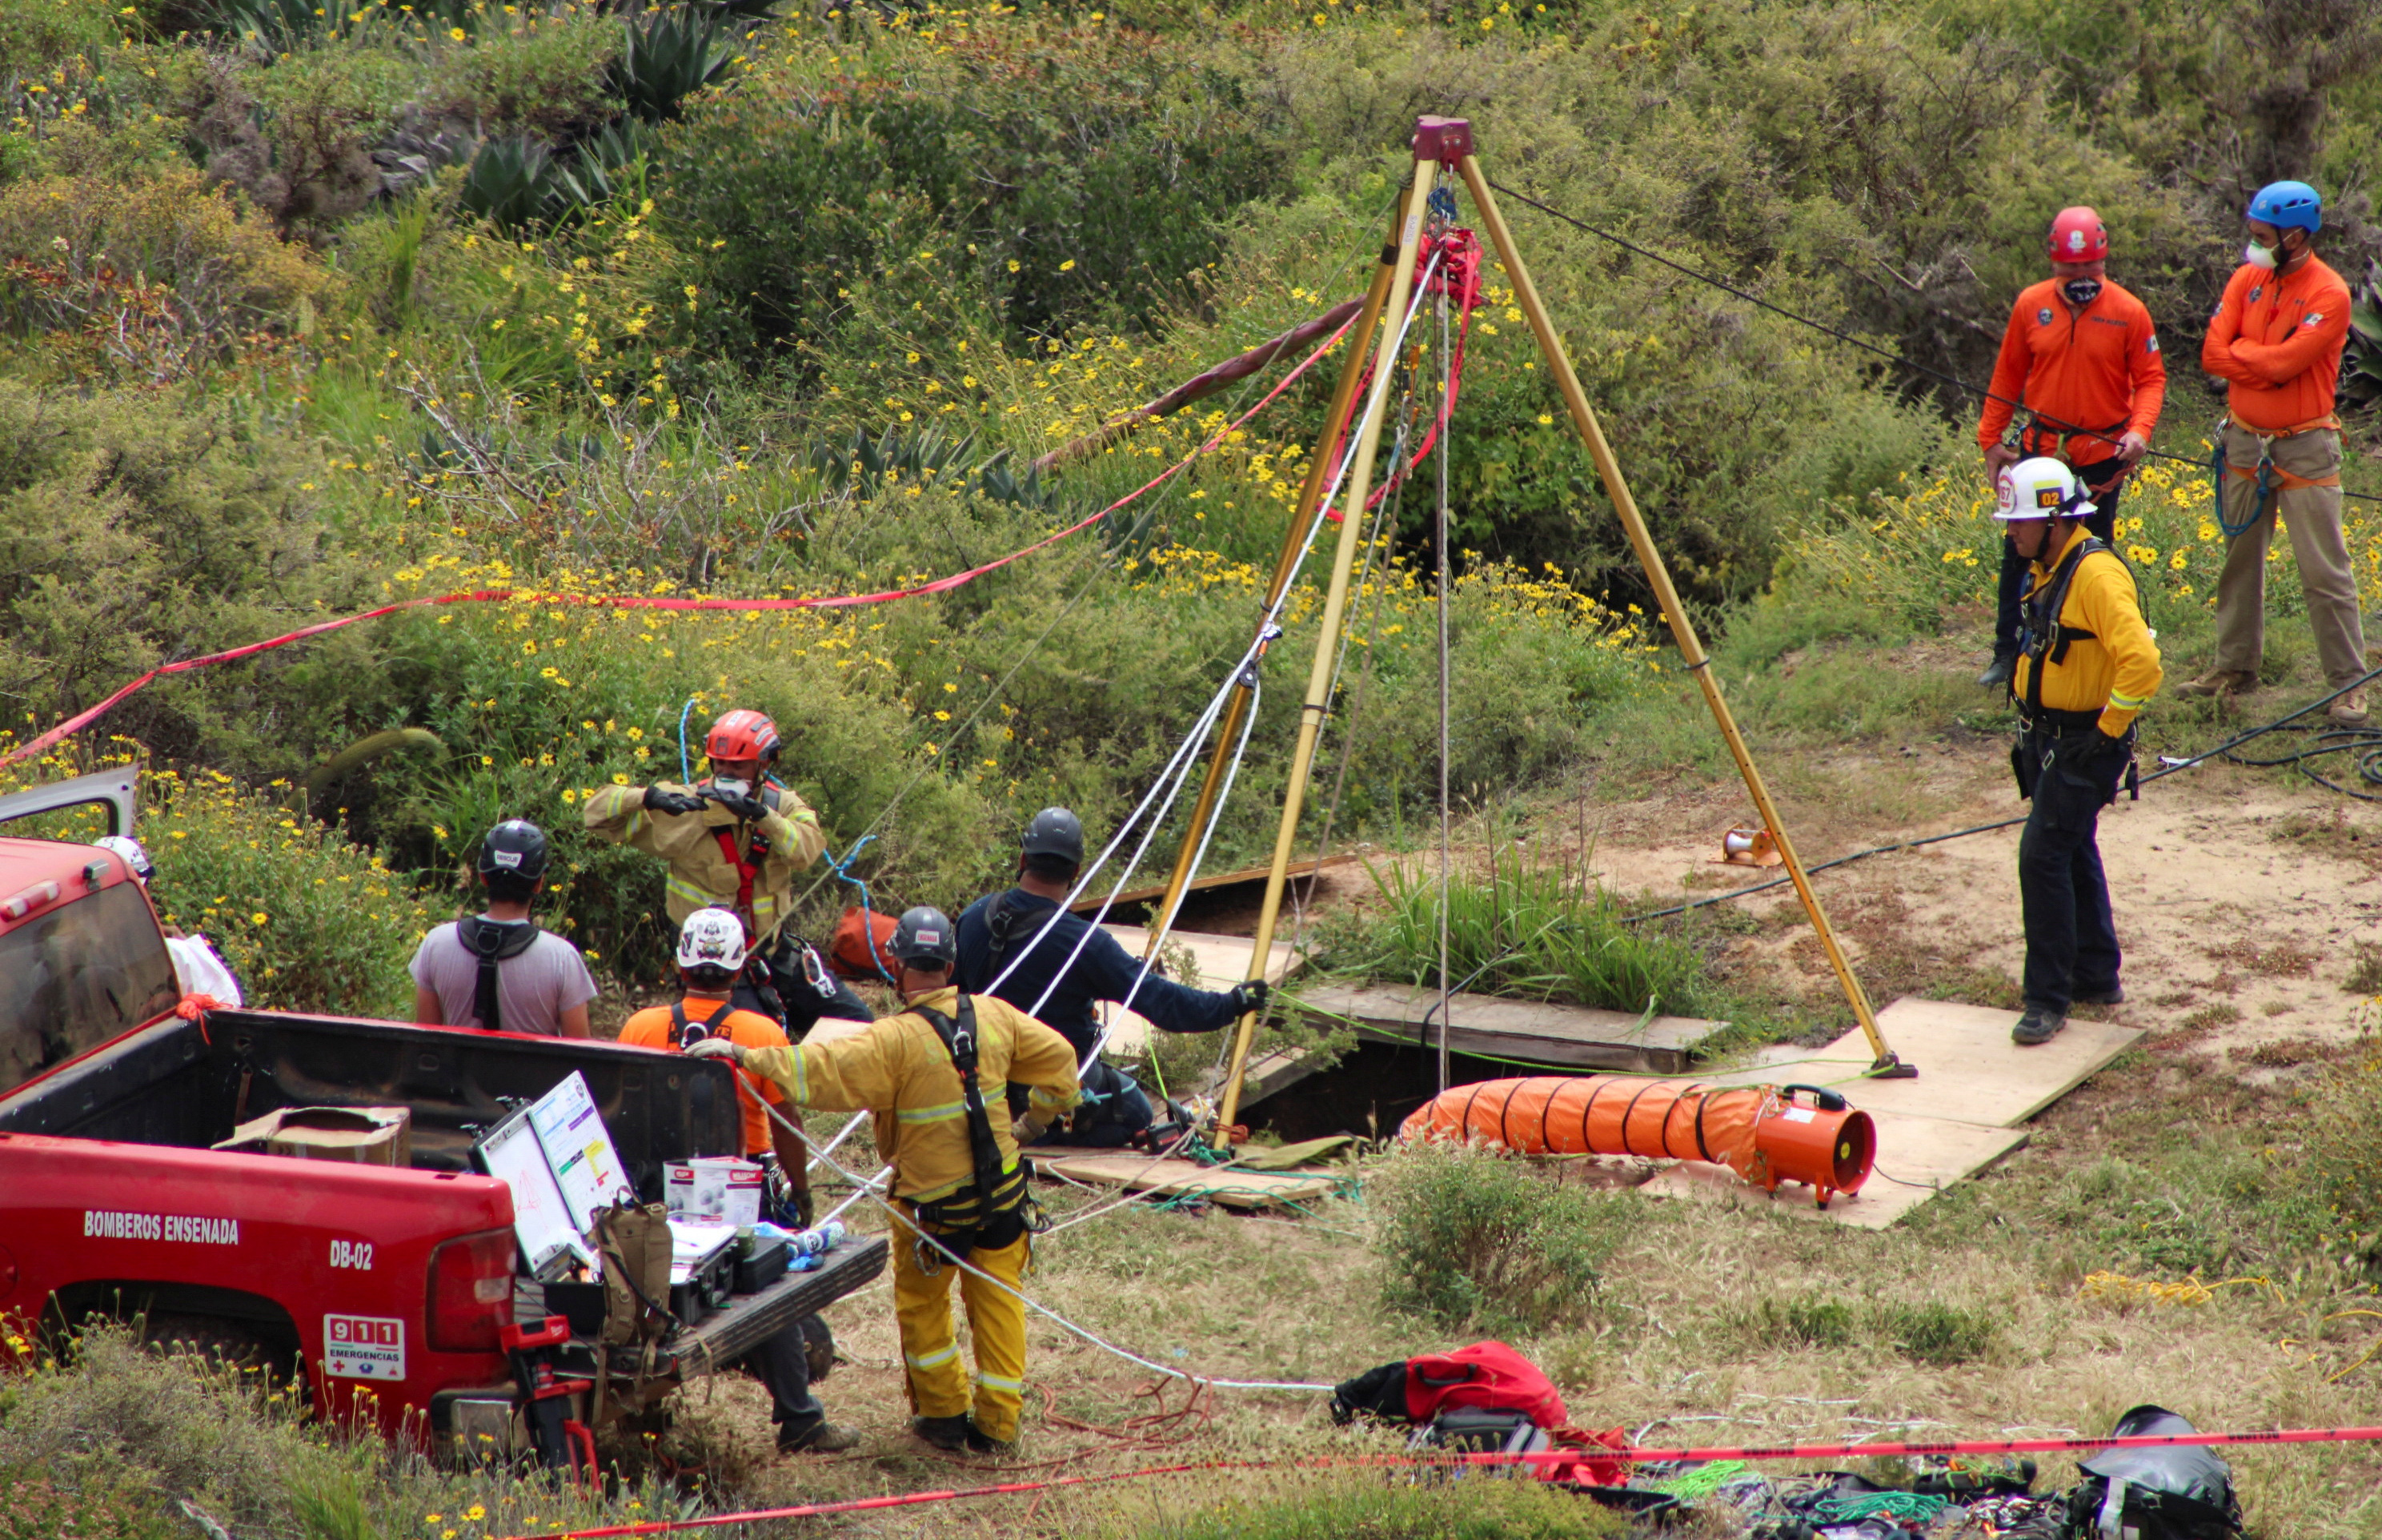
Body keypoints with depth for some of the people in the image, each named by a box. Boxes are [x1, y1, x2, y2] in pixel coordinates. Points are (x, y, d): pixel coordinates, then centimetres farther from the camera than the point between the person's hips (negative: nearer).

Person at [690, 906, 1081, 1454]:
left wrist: (745, 1055, -23)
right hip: (1002, 1192, 4)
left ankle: (944, 1414, 23)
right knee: (998, 1302, 13)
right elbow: (1058, 1057, 8)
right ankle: (997, 1423, 16)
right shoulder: (995, 1017, -3)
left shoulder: (896, 1040, -20)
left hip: (932, 1203, -4)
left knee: (921, 1305, 17)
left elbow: (820, 1070, -26)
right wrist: (1039, 1115, 22)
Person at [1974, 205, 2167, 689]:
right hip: (2039, 449, 2)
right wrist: (1991, 440, 6)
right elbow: (2008, 376, 6)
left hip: (2101, 454, -2)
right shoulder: (2031, 305, -1)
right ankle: (2008, 653, 16)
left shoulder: (2128, 312, -8)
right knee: (2020, 551, 5)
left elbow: (2151, 378, -3)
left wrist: (2140, 430, -21)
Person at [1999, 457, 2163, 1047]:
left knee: (2044, 855, -12)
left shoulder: (2096, 573, -22)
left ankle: (2049, 998, -6)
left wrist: (2108, 731, -21)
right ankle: (2097, 977, 31)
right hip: (2049, 740, 10)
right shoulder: (2050, 571, 9)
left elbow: (2142, 662, -30)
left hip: (2085, 745, -10)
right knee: (2073, 854, 18)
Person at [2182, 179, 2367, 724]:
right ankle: (2236, 667, 26)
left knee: (2325, 571, -4)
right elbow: (2213, 354, -4)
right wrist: (2268, 361, -15)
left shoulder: (2328, 295, -15)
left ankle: (2348, 684, 1)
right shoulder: (2248, 278, 3)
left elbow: (2284, 362, -24)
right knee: (2240, 560, 15)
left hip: (2304, 450, -6)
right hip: (2244, 443, 6)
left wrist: (2240, 350, -9)